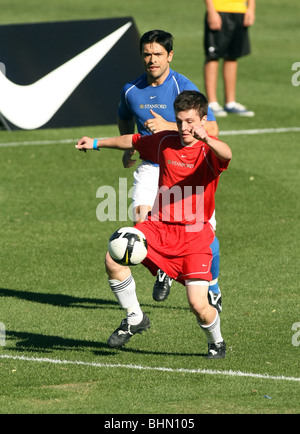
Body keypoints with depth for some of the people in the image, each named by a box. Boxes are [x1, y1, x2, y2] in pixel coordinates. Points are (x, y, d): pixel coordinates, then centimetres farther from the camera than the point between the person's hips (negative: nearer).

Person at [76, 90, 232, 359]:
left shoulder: (210, 150, -10)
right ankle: (135, 319, 1)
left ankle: (216, 341, 21)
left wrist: (205, 139, -55)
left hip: (195, 234, -4)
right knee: (114, 258, -21)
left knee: (198, 304, -15)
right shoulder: (165, 142, 7)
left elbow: (226, 154, -35)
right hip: (160, 226, 5)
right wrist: (97, 143, 36)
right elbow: (134, 141, 27)